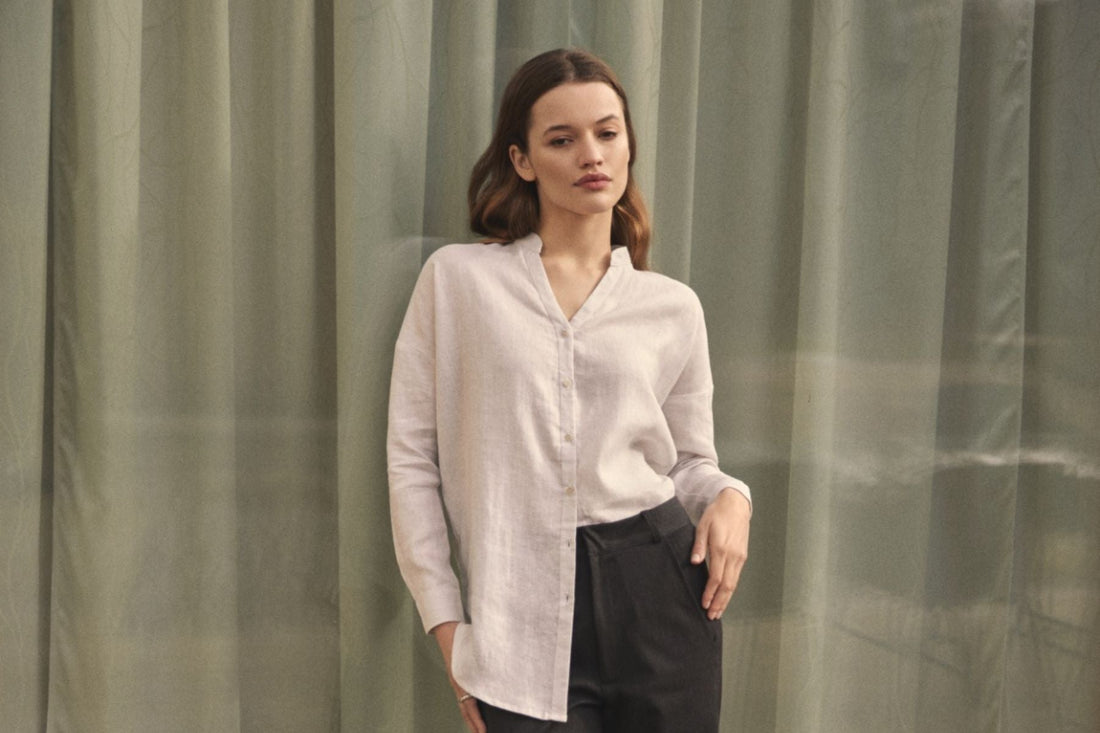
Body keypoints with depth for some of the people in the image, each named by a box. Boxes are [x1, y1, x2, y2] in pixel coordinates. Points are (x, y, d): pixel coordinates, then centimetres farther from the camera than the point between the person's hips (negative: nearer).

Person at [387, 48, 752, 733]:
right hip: (524, 612, -2)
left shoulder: (673, 307, 8)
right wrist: (446, 620, -1)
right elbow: (411, 454, 2)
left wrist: (729, 498, -6)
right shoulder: (457, 278, 2)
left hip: (660, 590, 2)